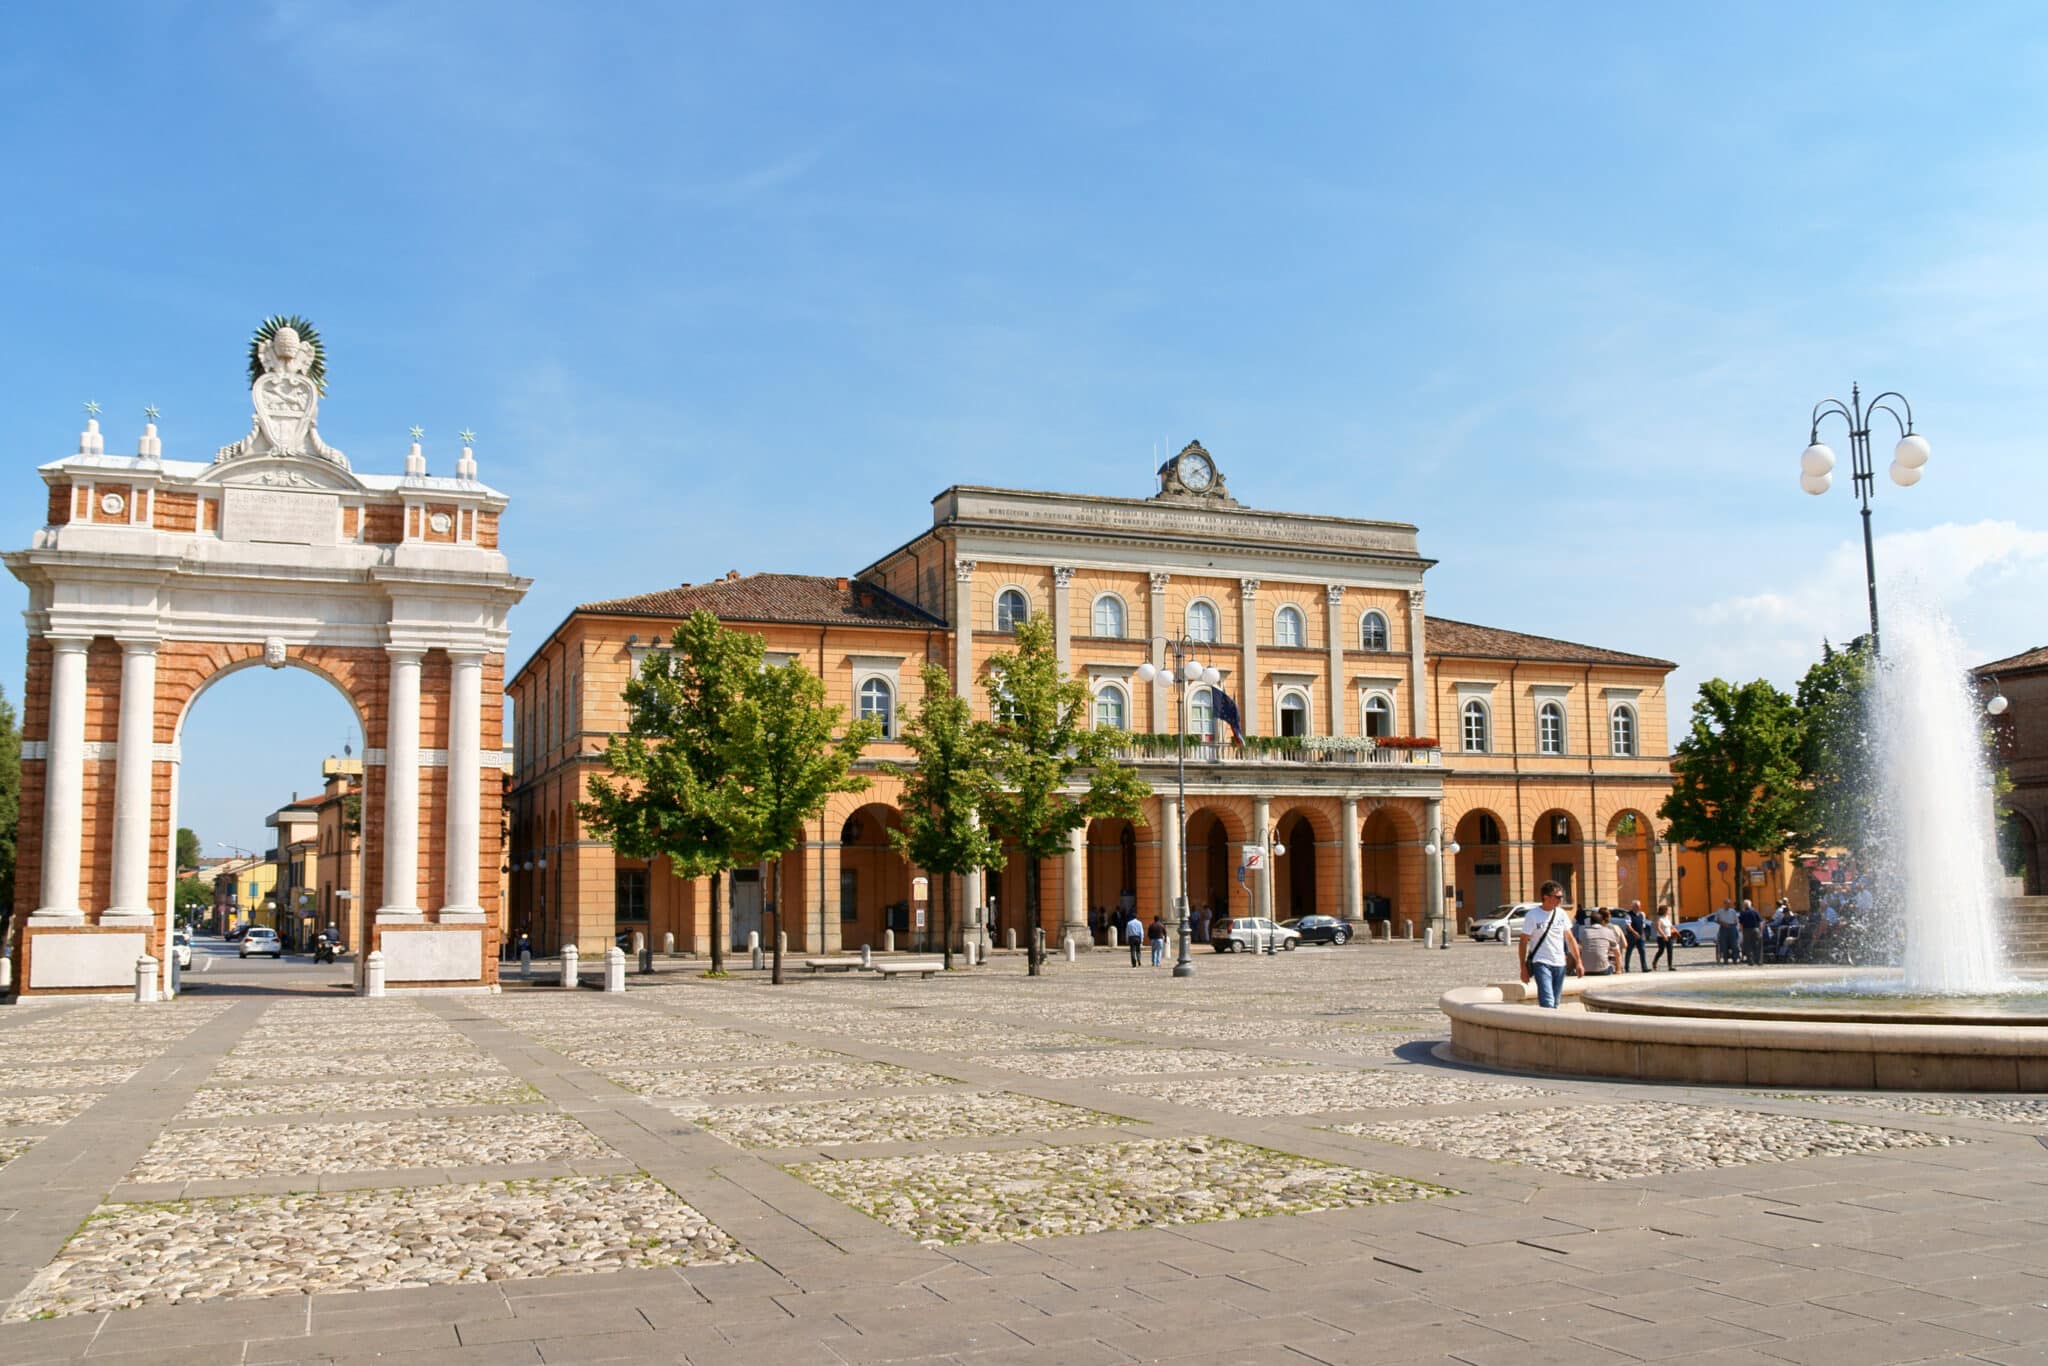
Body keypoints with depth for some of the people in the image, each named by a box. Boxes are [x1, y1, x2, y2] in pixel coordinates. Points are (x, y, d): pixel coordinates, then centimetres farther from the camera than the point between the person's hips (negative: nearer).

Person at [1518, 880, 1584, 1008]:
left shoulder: (1561, 914, 7)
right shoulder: (1532, 915, -7)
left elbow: (1570, 939, 14)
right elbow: (1523, 942, -6)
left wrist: (1578, 962, 8)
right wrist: (1523, 968, -9)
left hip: (1559, 964, 5)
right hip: (1541, 964, -5)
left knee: (1554, 1005, 9)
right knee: (1547, 1003, -17)